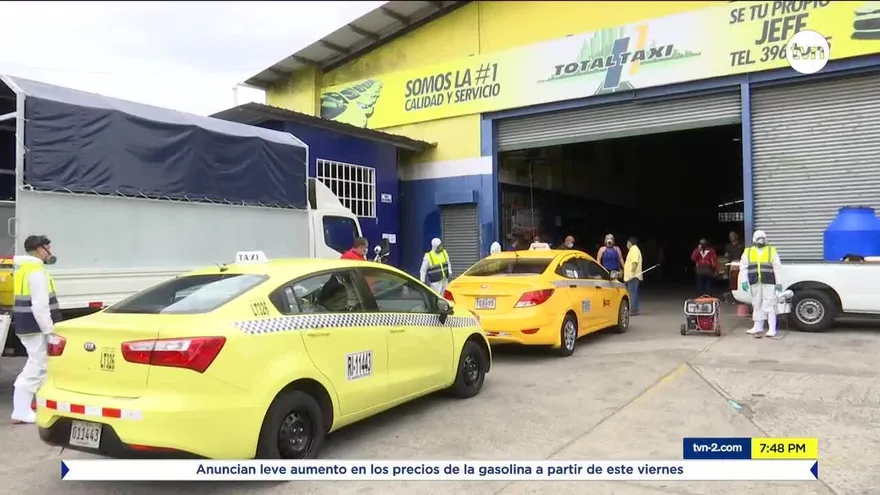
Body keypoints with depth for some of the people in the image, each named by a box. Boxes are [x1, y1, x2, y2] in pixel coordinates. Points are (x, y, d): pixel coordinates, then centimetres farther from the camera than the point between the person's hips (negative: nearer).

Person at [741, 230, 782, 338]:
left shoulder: (771, 251, 6)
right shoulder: (748, 251, 10)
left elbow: (777, 268, 3)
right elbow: (743, 267, 8)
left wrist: (778, 283, -3)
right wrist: (744, 281, -2)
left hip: (768, 283, -3)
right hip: (755, 283, 3)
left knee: (769, 305, -7)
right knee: (757, 305, 11)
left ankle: (772, 329, -4)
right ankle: (758, 327, 21)